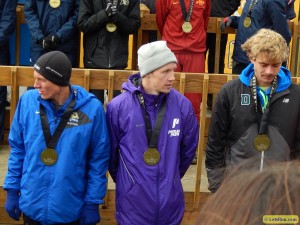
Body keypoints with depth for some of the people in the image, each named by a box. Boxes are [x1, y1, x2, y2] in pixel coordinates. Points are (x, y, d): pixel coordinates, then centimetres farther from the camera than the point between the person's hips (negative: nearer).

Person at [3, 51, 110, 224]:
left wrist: (93, 203, -5)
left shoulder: (92, 108, -12)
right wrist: (12, 189, 2)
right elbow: (17, 149, 3)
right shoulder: (28, 101, -6)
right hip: (31, 207, 2)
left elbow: (99, 159, -6)